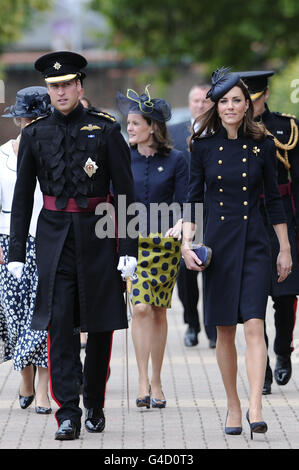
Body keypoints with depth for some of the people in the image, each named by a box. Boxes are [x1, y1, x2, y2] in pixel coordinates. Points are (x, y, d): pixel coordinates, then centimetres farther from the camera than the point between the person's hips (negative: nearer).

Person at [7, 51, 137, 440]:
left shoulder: (106, 130, -1)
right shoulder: (35, 134, 5)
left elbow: (125, 193, 0)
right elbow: (22, 197, 9)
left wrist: (129, 248, -6)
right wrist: (16, 252, 4)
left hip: (97, 236, -1)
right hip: (54, 237, 1)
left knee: (100, 327, 7)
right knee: (58, 326, -10)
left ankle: (95, 406, 24)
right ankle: (68, 415, -11)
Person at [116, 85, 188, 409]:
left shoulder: (175, 161, 0)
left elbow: (183, 204, -1)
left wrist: (179, 225, -19)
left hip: (165, 244, 0)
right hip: (132, 241, 0)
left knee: (159, 311, 5)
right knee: (140, 307, -13)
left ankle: (156, 383, 14)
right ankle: (143, 382, -12)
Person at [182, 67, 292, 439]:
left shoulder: (262, 145, 2)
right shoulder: (204, 147, 3)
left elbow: (273, 199, 7)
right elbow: (194, 198, 6)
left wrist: (285, 250, 7)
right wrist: (187, 242, -5)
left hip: (254, 244, -1)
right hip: (217, 243, 1)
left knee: (254, 325, -13)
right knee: (225, 331, 5)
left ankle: (255, 408, -21)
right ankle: (233, 406, 15)